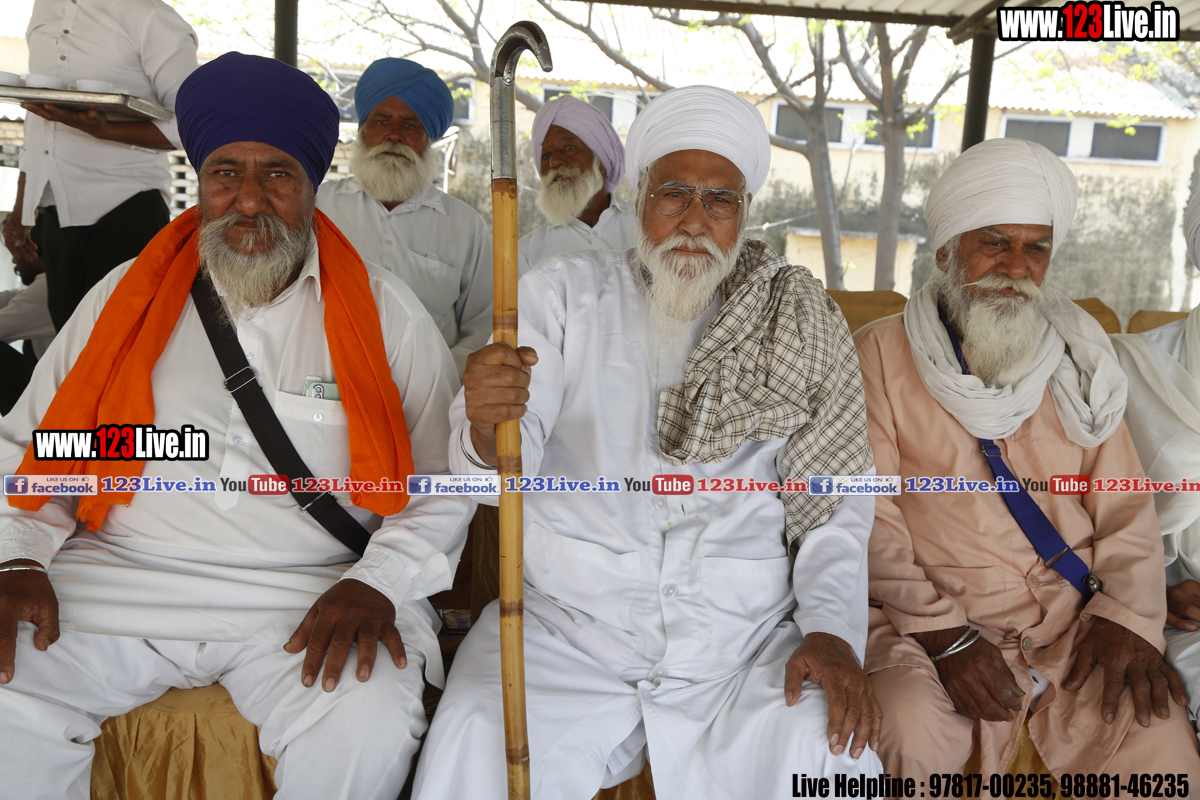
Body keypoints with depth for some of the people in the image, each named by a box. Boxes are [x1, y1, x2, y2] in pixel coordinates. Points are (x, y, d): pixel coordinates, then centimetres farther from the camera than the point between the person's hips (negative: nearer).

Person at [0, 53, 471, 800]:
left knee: (370, 725, -28)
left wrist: (379, 582, -13)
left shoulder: (385, 313, 4)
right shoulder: (127, 296, 11)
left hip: (308, 598, -2)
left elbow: (444, 482, 2)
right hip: (119, 583, 3)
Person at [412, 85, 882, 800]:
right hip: (565, 631, -1)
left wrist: (832, 631, -7)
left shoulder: (798, 324, 8)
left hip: (745, 644, 2)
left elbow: (836, 505, 8)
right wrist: (487, 429, -28)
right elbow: (503, 473, -4)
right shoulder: (563, 293, 5)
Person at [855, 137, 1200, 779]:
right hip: (929, 620, -3)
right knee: (909, 738, -29)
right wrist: (942, 633, -15)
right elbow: (869, 514, -7)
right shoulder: (881, 354, -1)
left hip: (1074, 623, 4)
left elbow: (1124, 504, 10)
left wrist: (1128, 616, -6)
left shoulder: (1074, 362, 13)